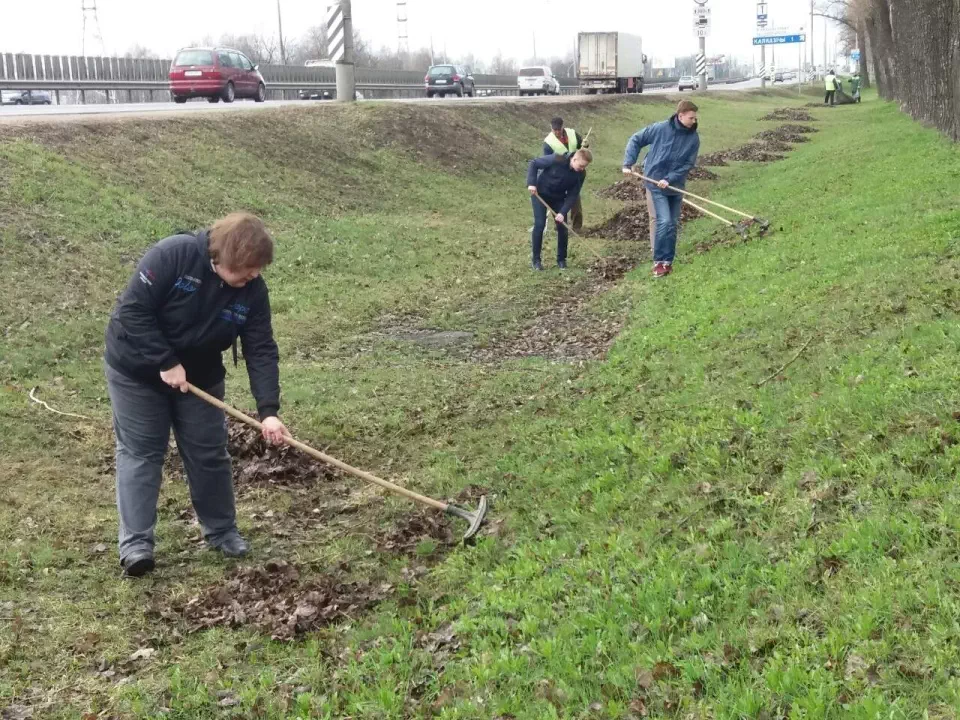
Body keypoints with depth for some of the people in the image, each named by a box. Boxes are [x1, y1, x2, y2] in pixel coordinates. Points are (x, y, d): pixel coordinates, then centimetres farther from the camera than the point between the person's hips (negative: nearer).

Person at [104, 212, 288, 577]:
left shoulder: (252, 290, -15)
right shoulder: (172, 255, -29)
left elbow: (261, 351, -16)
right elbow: (132, 311, -28)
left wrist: (268, 410, -26)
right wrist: (166, 363, -28)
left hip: (199, 377, 4)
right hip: (137, 370, -4)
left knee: (209, 453, 7)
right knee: (139, 452, -1)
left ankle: (221, 530, 23)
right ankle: (135, 542, 3)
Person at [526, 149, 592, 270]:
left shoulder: (581, 174, -18)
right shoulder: (556, 160, -30)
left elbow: (573, 195, -14)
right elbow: (534, 163, -19)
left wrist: (563, 212, -25)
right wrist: (531, 183, -27)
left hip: (558, 197, 4)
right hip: (540, 193, -4)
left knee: (562, 227, -2)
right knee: (539, 225, -11)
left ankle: (561, 259, 13)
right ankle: (536, 260, -1)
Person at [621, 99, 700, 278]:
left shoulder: (694, 138, -6)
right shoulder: (660, 129, -13)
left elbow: (688, 164, -6)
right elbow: (636, 140, -2)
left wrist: (670, 179, -17)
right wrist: (628, 164, -8)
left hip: (676, 186, 4)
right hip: (656, 183, -4)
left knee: (673, 224, 8)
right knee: (664, 221, -14)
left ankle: (668, 261, 20)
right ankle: (659, 261, -3)